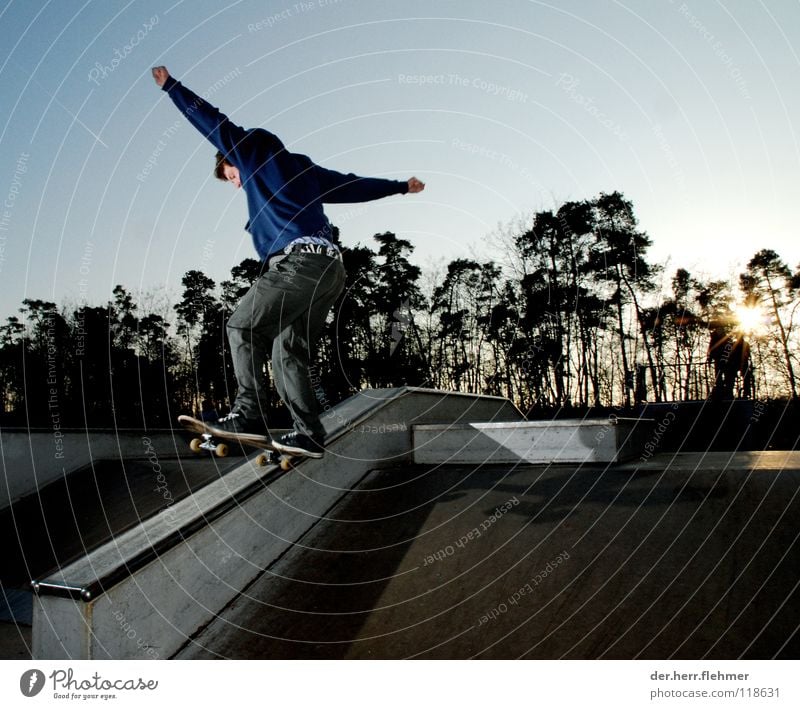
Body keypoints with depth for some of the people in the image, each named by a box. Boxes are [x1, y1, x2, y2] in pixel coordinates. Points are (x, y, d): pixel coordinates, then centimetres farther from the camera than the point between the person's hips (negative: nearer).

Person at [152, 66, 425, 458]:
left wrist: (172, 86, 23)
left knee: (242, 326, 0)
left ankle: (248, 414, -8)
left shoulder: (258, 155, 12)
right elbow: (354, 185, 33)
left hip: (298, 261, -8)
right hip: (331, 268, 8)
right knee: (289, 350, 7)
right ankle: (310, 434, 1)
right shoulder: (304, 171, 30)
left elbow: (215, 124, 12)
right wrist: (401, 186, 43)